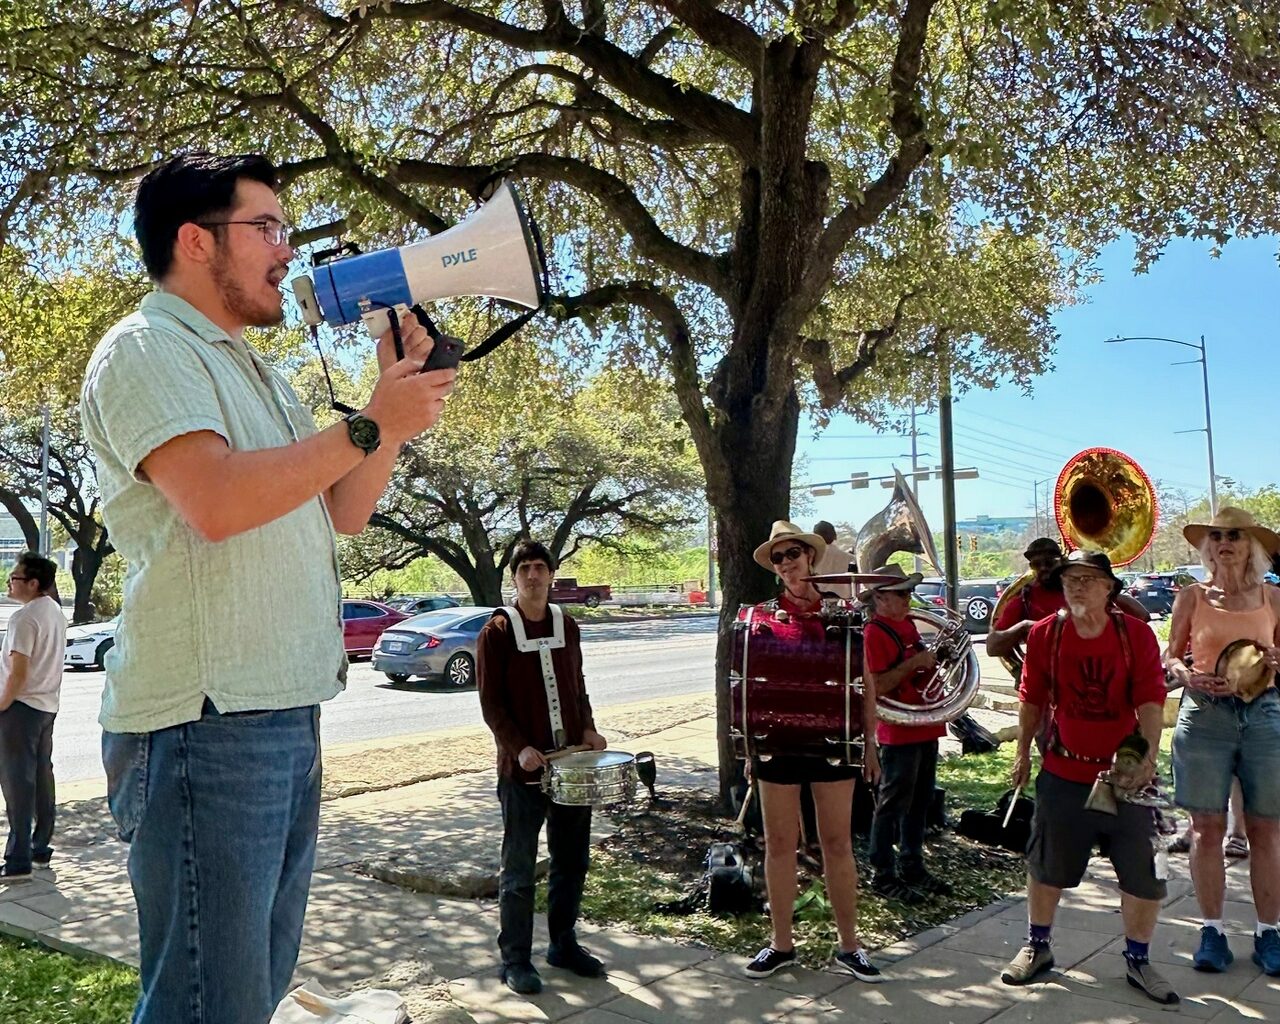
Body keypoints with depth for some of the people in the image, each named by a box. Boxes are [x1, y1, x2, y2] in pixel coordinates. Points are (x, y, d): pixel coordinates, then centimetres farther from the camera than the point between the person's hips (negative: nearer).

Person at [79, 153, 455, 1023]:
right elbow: (216, 502, -22)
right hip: (205, 722, -9)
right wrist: (370, 426, -15)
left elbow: (344, 511, 19)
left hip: (287, 715, 9)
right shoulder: (146, 351, -6)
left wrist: (394, 394, 8)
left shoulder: (254, 373, 22)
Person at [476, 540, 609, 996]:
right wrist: (519, 748, -20)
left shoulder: (567, 626, 9)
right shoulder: (497, 632, -6)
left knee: (572, 859, 13)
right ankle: (515, 959, 16)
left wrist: (588, 729, 1)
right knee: (519, 869, 4)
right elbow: (491, 702, -9)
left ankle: (563, 944, 30)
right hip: (522, 768, -5)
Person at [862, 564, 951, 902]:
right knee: (893, 804, -1)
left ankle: (912, 867, 28)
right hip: (899, 732, -9)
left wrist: (935, 656, 7)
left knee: (920, 801, 16)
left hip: (925, 726, 9)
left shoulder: (908, 624, 13)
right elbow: (877, 686, -21)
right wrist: (914, 662, -22)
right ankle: (883, 875, 9)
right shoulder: (875, 632, -15)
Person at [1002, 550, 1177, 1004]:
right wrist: (1023, 752, 10)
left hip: (1126, 773, -1)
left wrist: (1149, 754, -27)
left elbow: (1150, 699, -15)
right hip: (1063, 774, 1)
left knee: (1144, 874, 4)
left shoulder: (1137, 634, -8)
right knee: (1048, 865, 12)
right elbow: (1032, 698, 5)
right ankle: (1037, 946, 32)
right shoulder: (1045, 634, -5)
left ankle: (1138, 961, 24)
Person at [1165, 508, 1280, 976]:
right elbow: (1170, 657, 7)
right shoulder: (1193, 596, 5)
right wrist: (1188, 675, -13)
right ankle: (1212, 929, 14)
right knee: (1207, 827, 3)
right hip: (1204, 714, -1)